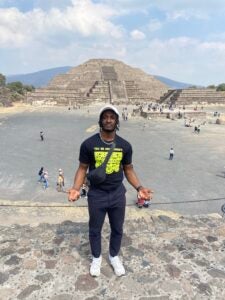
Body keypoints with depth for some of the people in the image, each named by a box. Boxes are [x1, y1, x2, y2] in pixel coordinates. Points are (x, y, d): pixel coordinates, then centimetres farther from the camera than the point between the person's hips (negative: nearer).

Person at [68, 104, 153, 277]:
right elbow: (82, 169, -4)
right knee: (95, 229, 17)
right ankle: (96, 258, 45)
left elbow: (129, 170, 5)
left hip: (118, 195, 2)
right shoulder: (89, 144, -11)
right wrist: (76, 189, -19)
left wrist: (139, 188, -7)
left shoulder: (125, 145, -4)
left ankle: (114, 256, 46)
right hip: (96, 195, -2)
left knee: (117, 229, 19)